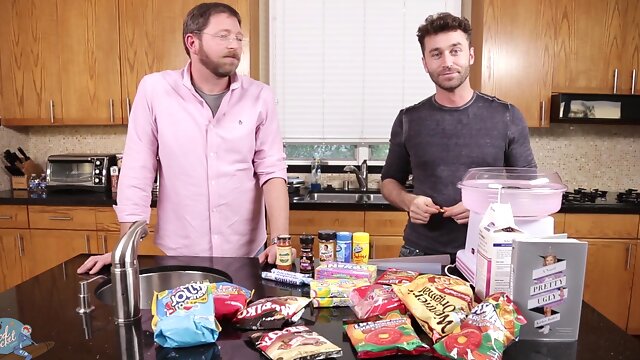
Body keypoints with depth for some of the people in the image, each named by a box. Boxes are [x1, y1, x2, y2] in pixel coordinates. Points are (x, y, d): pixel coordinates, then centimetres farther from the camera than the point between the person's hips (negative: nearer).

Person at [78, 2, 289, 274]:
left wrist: (280, 241, -16)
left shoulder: (260, 96, -4)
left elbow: (271, 170, -6)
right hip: (179, 255, 0)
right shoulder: (155, 89, -7)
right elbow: (137, 171, -5)